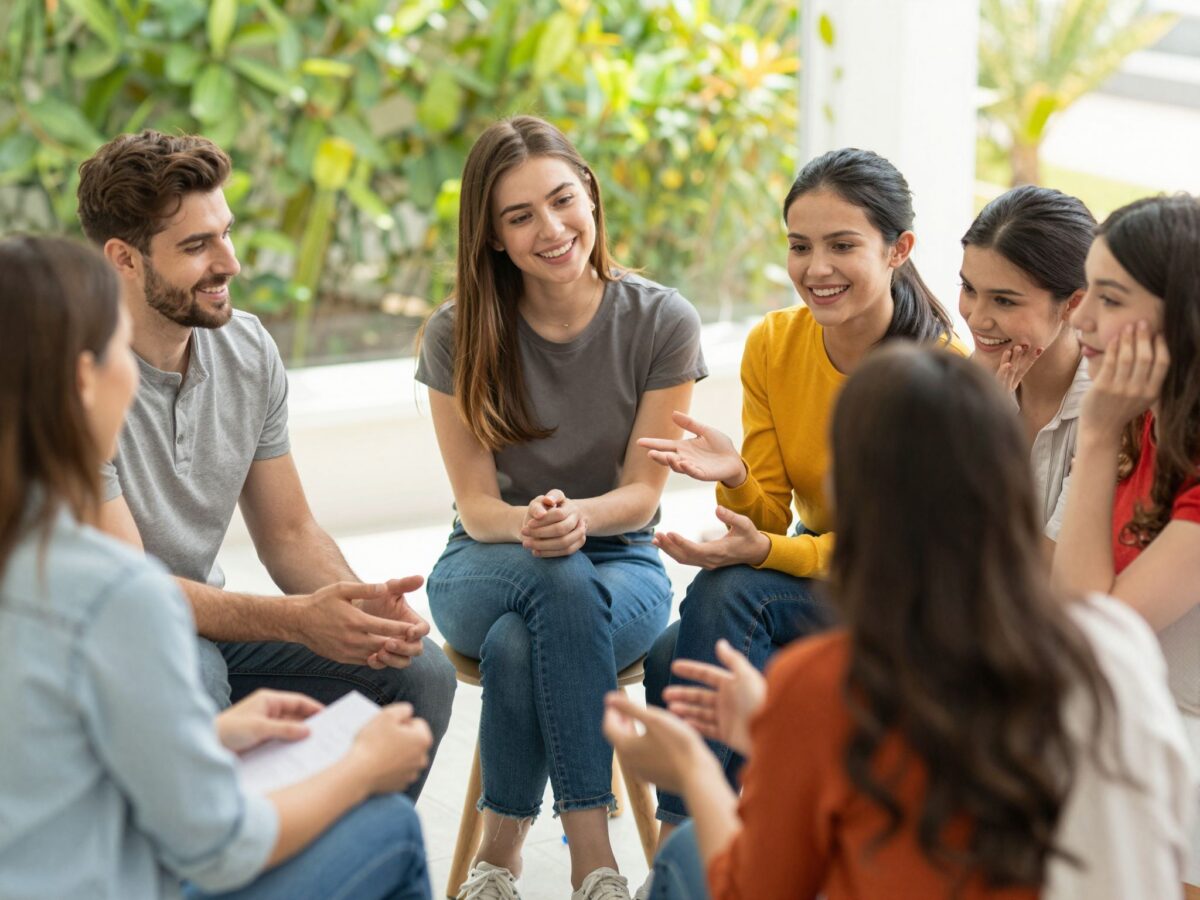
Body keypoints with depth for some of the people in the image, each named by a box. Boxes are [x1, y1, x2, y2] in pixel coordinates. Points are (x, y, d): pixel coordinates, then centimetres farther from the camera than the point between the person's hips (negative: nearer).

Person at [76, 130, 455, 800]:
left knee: (419, 668, -8)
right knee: (187, 672, -38)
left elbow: (288, 533, 5)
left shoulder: (249, 350, -1)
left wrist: (361, 606, -17)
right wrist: (294, 619, -37)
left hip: (208, 624, 6)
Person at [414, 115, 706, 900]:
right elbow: (477, 505, -7)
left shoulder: (662, 323, -9)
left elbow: (641, 495, -7)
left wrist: (578, 515, -31)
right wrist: (530, 524, -31)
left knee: (518, 642, -37)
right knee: (559, 580, -37)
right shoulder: (457, 334, -7)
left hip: (621, 565, -1)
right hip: (488, 569, 1)